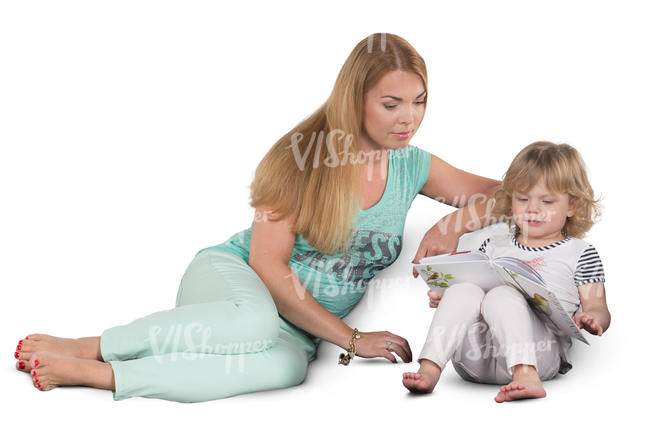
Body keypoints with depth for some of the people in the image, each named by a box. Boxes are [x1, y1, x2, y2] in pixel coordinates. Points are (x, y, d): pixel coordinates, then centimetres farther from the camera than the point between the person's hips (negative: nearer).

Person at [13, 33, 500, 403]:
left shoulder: (413, 166, 3)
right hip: (231, 276, -3)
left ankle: (94, 375, -32)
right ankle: (85, 348, -24)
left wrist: (455, 222, -13)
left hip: (297, 329, 3)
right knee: (255, 321, -43)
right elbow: (267, 263, -14)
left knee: (287, 366, -38)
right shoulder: (303, 154, -10)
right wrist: (351, 338, -16)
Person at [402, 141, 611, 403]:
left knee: (502, 296, -31)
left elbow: (598, 308, 12)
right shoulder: (494, 246, 27)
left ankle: (525, 376, -49)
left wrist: (590, 320, -13)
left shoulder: (579, 253, 17)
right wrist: (443, 298, 5)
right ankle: (429, 369, -36)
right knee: (462, 291, -25)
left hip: (537, 350, -3)